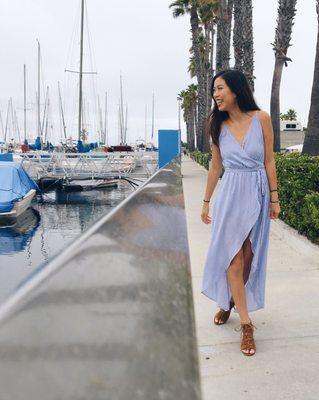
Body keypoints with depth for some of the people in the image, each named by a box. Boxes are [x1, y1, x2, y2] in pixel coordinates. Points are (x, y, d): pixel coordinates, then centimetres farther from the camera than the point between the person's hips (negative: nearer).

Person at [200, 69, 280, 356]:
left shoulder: (261, 119, -5)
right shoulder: (218, 124, 1)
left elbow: (269, 161, 0)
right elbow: (215, 166, 9)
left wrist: (274, 198, 1)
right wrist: (206, 201, 12)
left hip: (257, 193, -1)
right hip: (230, 193, 1)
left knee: (248, 256, 6)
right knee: (233, 256, -5)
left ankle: (230, 301, 30)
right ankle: (246, 324, 3)